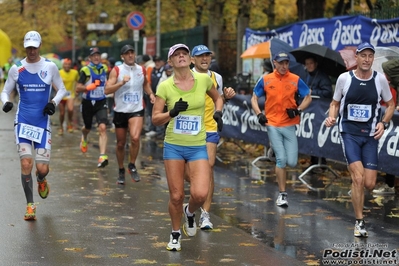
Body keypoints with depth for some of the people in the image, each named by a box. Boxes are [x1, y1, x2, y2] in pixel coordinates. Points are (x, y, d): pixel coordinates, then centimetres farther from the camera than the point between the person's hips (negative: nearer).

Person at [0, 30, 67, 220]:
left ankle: (41, 180, 37)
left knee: (42, 168, -3)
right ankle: (30, 205, 2)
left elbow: (61, 89, 11)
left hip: (42, 123, 0)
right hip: (23, 122, 0)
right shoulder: (16, 68, 1)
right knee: (26, 163, -12)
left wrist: (54, 102, -8)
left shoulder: (50, 67, 1)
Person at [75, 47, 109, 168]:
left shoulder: (104, 69, 6)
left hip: (101, 103, 2)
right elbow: (78, 88, -16)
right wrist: (89, 87, -29)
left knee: (102, 128, -18)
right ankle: (84, 139, 57)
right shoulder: (85, 70, -11)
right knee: (88, 128, 18)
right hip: (88, 103, -2)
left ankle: (103, 156, -24)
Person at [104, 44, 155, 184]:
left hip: (137, 110, 0)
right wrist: (122, 82, -25)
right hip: (120, 111, 0)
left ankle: (132, 165, -2)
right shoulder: (116, 70, -4)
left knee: (135, 137, -24)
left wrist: (150, 94, 8)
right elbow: (107, 90, -13)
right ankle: (121, 170, 30)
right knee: (120, 143, 10)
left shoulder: (141, 70, 5)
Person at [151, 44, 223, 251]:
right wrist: (172, 112, -23)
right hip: (173, 146, 0)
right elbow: (155, 119, -5)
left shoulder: (203, 79, -2)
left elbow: (217, 98, 18)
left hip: (198, 146, 0)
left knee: (200, 194, -16)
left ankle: (190, 212, 20)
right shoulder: (165, 86, -5)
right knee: (176, 196, 2)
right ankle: (175, 234, 28)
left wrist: (218, 112, -2)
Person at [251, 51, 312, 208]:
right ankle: (282, 194, 3)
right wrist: (259, 114, -4)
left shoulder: (295, 80, 3)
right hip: (273, 125, -1)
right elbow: (254, 98, 12)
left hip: (289, 125, 1)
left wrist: (298, 110, -8)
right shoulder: (265, 80, 3)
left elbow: (308, 97, 9)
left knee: (292, 162, -4)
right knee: (281, 159, -9)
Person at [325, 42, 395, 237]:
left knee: (369, 184, -3)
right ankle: (360, 222, -1)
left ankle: (356, 193, 35)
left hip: (370, 135, 2)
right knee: (358, 178, -16)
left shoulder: (380, 79, -2)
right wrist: (331, 117, -10)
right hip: (349, 133, -2)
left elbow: (390, 104, 13)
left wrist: (383, 123, -3)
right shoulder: (344, 78, -4)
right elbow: (335, 103, 10)